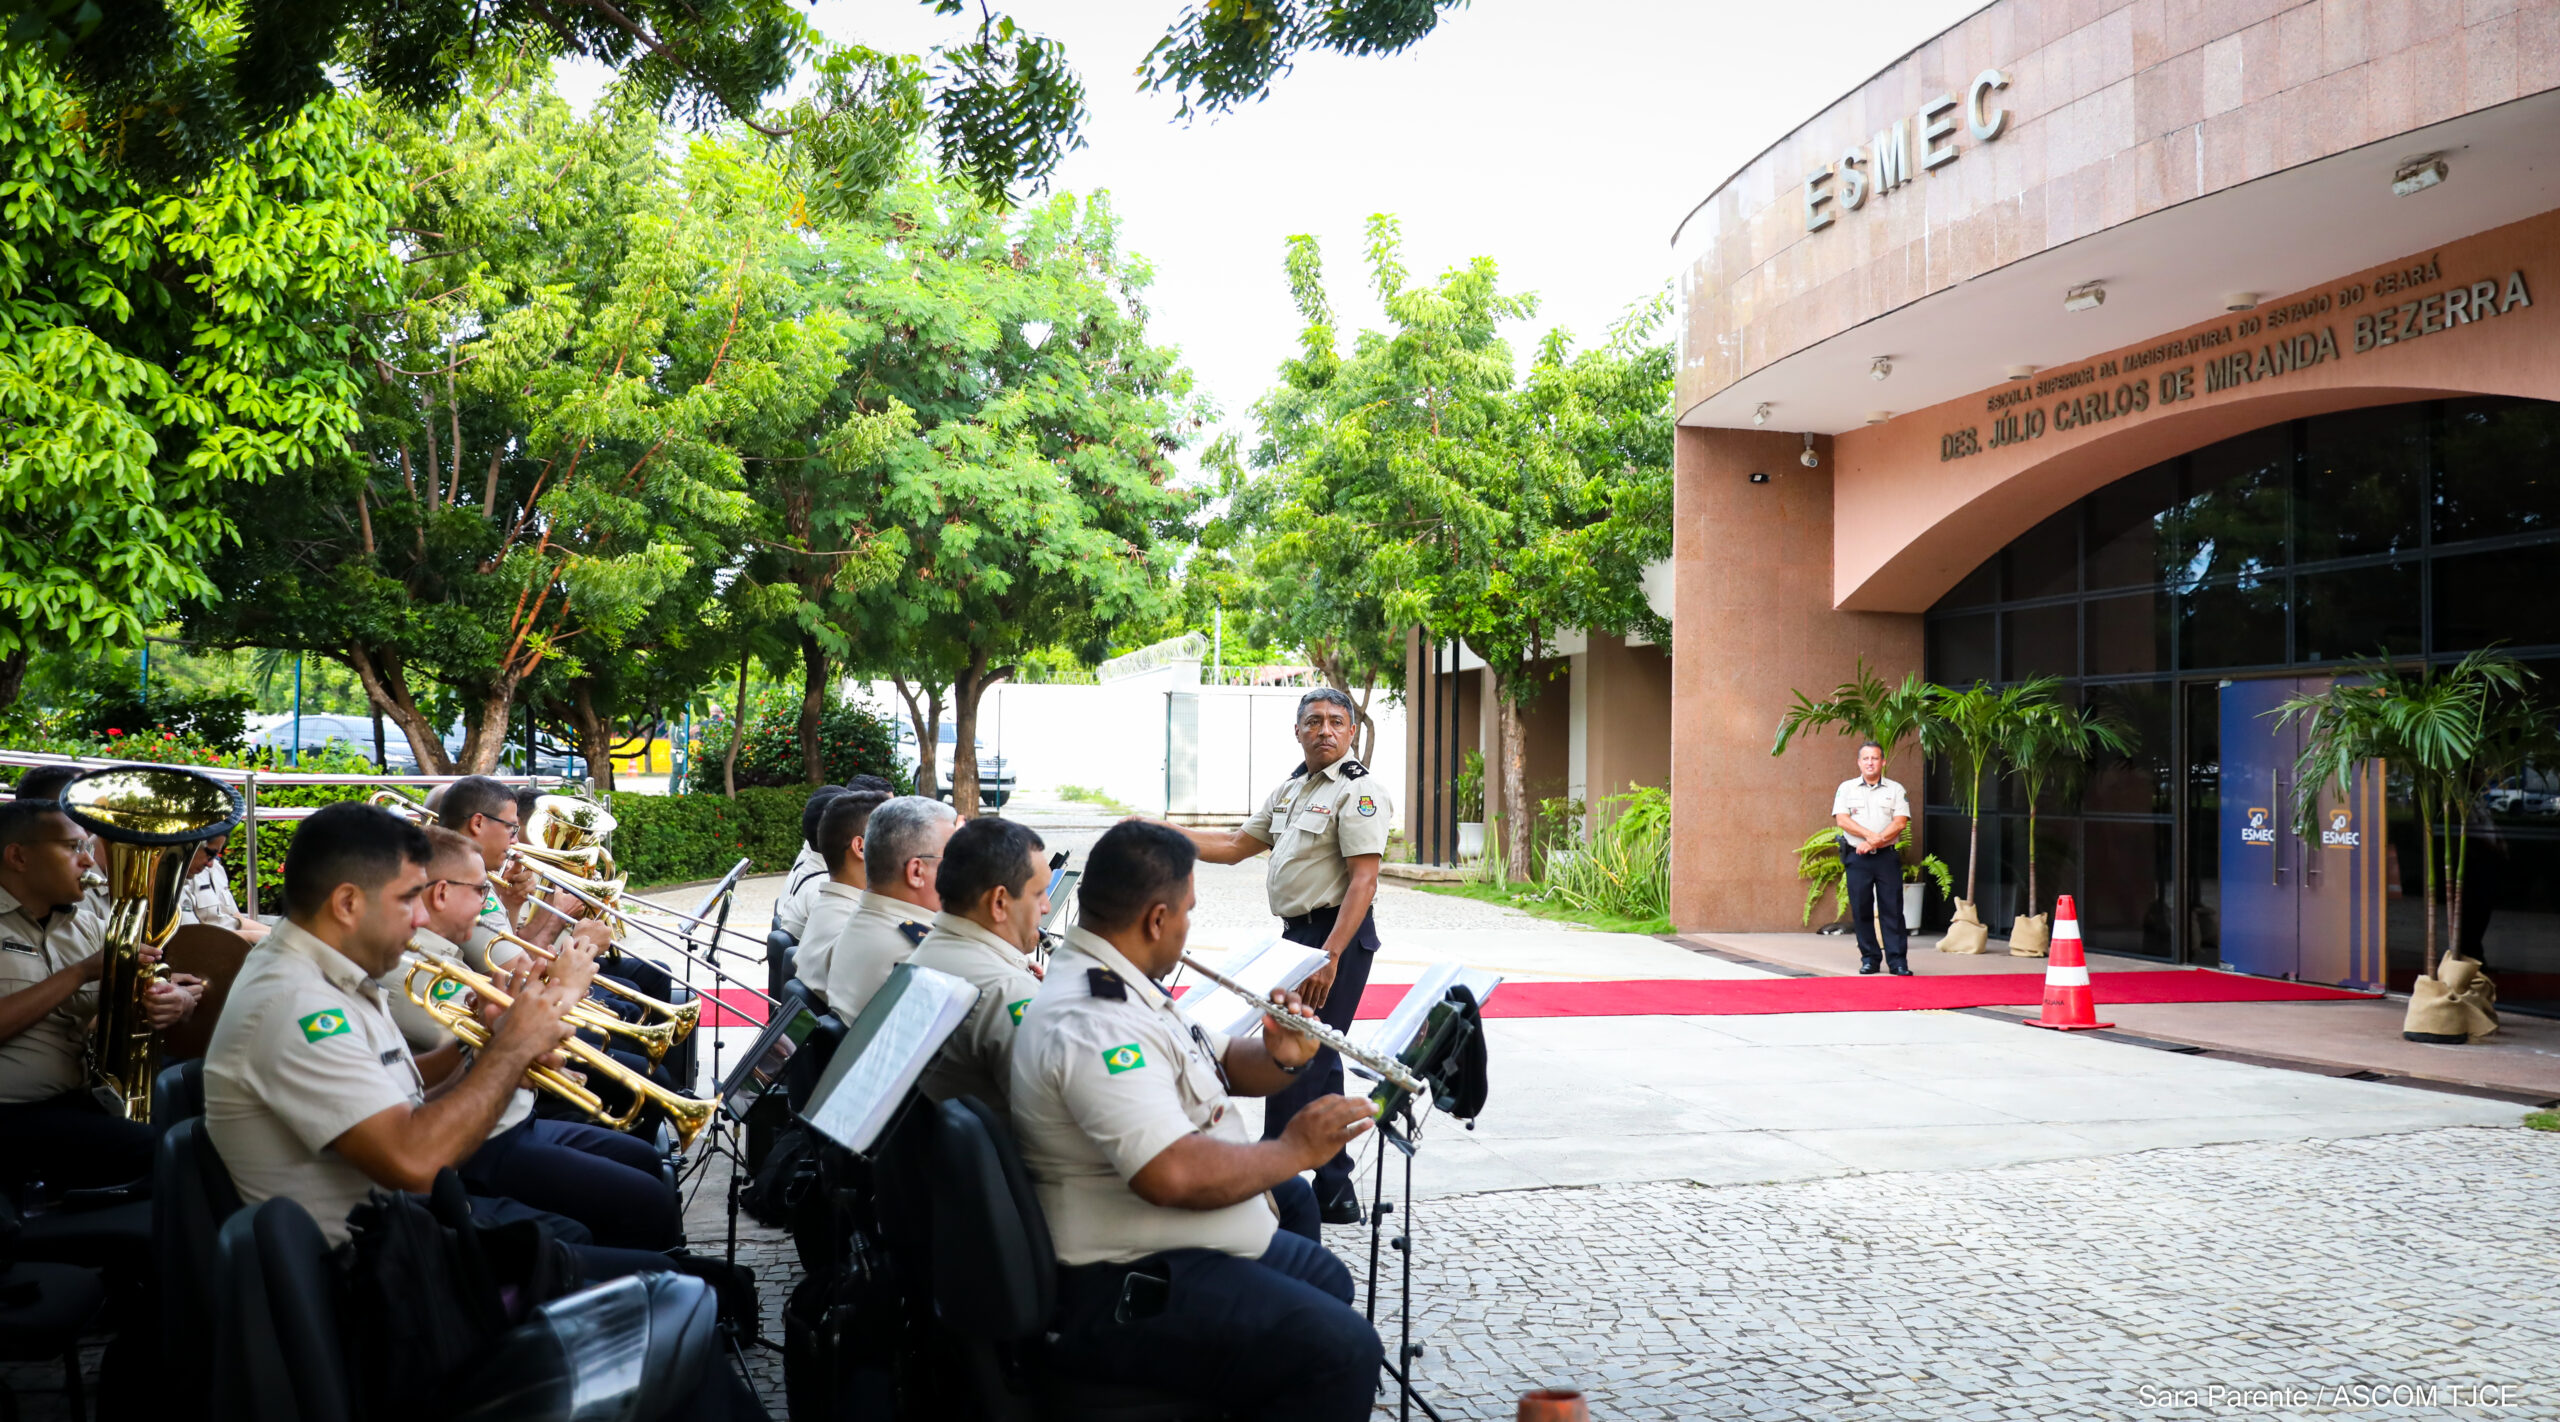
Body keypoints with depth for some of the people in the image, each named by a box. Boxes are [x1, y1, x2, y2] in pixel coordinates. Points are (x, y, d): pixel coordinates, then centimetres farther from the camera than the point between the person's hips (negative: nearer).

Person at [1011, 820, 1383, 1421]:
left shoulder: (1113, 986, 9)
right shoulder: (1090, 1022, -25)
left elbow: (1218, 1063, 19)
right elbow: (1173, 1174, -35)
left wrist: (1282, 1059, -3)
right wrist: (1293, 1149, -20)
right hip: (1127, 1293, -11)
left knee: (1328, 1282, 25)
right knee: (1343, 1350, -22)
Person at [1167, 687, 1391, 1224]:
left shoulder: (1359, 792, -12)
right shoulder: (1289, 790, 16)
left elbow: (1363, 882, -19)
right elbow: (1235, 846, 20)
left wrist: (1329, 957, -26)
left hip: (1336, 936, -9)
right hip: (1298, 933, 9)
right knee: (1316, 1061, 14)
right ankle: (1334, 1193, 23)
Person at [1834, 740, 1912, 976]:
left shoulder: (1895, 790, 9)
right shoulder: (1846, 788, 9)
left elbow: (1900, 822, -3)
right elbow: (1841, 819, -3)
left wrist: (1874, 842, -13)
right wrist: (1870, 834, -14)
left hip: (1887, 856, -1)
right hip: (1857, 857, 1)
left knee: (1892, 908, -4)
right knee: (1861, 909, 1)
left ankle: (1898, 960, -3)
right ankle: (1869, 957, 9)